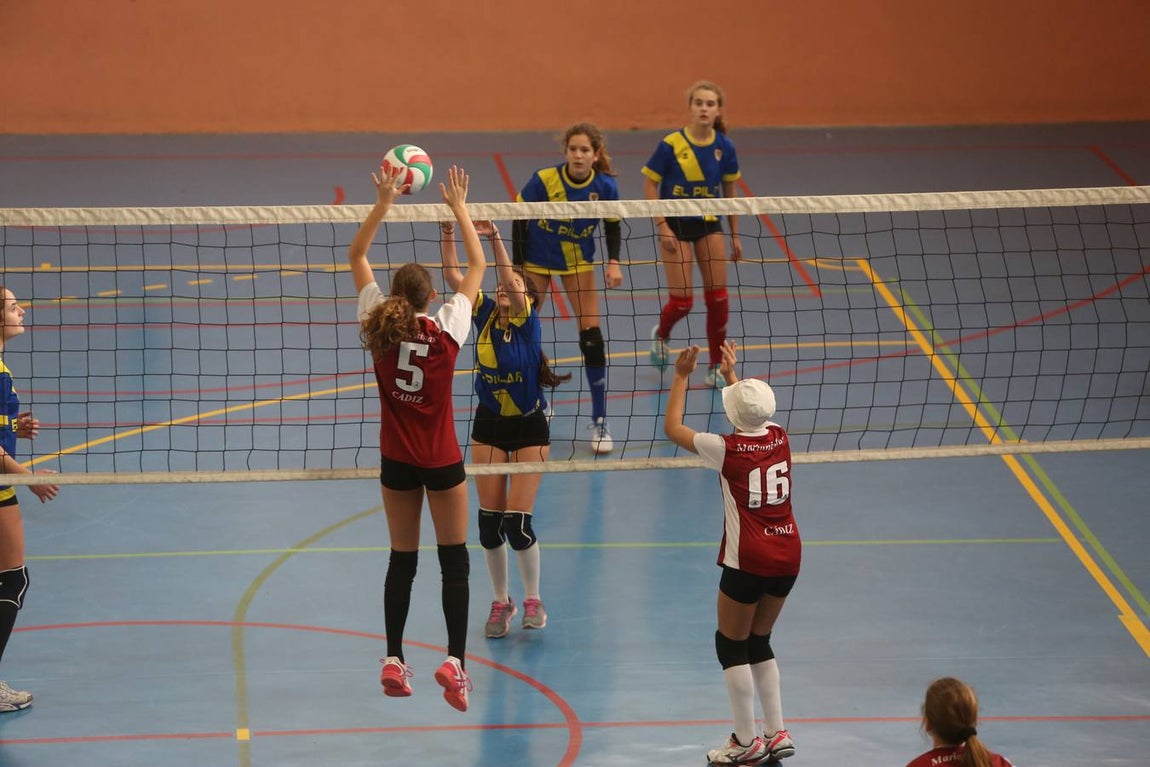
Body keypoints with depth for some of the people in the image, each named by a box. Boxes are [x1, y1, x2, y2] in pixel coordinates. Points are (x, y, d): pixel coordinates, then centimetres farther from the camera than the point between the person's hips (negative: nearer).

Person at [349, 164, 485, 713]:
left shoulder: (379, 327, -8)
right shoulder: (447, 328, -13)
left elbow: (356, 256, 2)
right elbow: (477, 266, -1)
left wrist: (383, 203, -2)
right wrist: (459, 208, 4)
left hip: (396, 461, 2)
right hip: (442, 460, -2)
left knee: (401, 561, 13)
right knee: (454, 561, 5)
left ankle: (393, 661, 13)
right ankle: (454, 660, -7)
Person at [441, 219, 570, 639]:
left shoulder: (528, 322, -12)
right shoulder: (485, 314, -3)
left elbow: (510, 280, -30)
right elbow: (452, 276, -15)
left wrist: (495, 238, -40)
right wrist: (448, 233, -28)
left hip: (529, 428, -4)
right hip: (488, 427, 4)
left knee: (517, 521, -8)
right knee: (489, 521, 3)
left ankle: (532, 599, 13)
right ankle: (501, 601, 20)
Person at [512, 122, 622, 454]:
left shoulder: (605, 186, -20)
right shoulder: (544, 180, -26)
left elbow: (613, 225, -2)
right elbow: (519, 219, -13)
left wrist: (613, 262, -16)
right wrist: (517, 269, -14)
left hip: (578, 261, 1)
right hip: (537, 259, -1)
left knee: (591, 337, -6)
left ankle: (599, 421, 2)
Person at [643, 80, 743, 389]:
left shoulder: (724, 147, -5)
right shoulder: (671, 144, -16)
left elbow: (729, 190, 7)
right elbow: (650, 185, -9)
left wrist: (735, 235, 9)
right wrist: (662, 227, -15)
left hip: (709, 223, 3)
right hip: (676, 224, -3)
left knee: (717, 297, -1)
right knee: (682, 300, -4)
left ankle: (715, 368, 12)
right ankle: (660, 334, 31)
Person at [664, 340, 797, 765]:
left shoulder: (727, 449, -15)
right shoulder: (779, 438, -1)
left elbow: (673, 429, 1)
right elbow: (754, 414, 25)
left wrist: (681, 377, 10)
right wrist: (731, 374, 35)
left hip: (748, 561, -6)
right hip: (788, 557, 6)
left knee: (732, 645, 9)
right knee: (759, 642, 19)